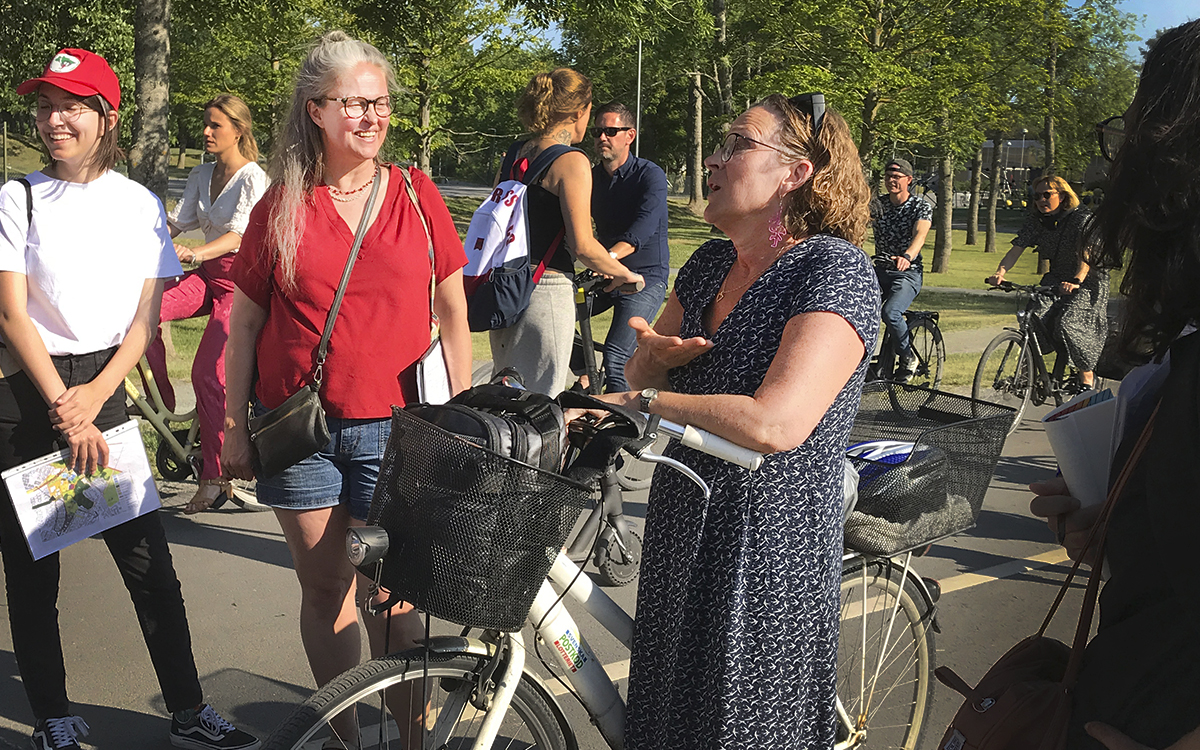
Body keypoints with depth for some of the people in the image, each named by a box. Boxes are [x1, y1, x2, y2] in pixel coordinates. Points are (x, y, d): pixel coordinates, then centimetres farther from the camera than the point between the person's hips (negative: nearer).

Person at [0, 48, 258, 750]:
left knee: (150, 560, 0)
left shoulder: (141, 205, 6)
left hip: (104, 387, 1)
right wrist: (65, 410, -13)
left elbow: (147, 316, 2)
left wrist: (94, 396, -11)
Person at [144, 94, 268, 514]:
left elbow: (239, 234, -23)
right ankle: (161, 398, -8)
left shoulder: (253, 178, -9)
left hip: (239, 278, -6)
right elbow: (176, 222, 5)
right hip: (206, 276, 7)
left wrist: (195, 253, -41)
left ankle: (215, 478, -5)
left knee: (207, 374, -14)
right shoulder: (201, 176, 13)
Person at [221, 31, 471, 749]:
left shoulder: (417, 194, 3)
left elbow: (454, 315, 6)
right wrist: (234, 427, 5)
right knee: (326, 587, 10)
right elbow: (245, 321, 7)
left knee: (394, 591, 2)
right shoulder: (282, 205, 2)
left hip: (394, 425, -1)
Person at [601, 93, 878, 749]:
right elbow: (639, 372, 13)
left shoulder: (835, 270, -16)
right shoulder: (711, 262, 8)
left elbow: (774, 425, -28)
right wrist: (654, 355, -11)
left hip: (768, 552, -7)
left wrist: (644, 401, -19)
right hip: (680, 530, 7)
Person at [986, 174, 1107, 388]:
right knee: (1035, 319, -18)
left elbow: (1086, 254, -31)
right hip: (1056, 278, 5)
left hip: (1087, 281, -5)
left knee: (1067, 323, -25)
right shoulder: (1036, 221, -3)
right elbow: (1017, 248, -12)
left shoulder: (1081, 219, -18)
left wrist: (1076, 281, -49)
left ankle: (1087, 374, -7)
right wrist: (1000, 271, -32)